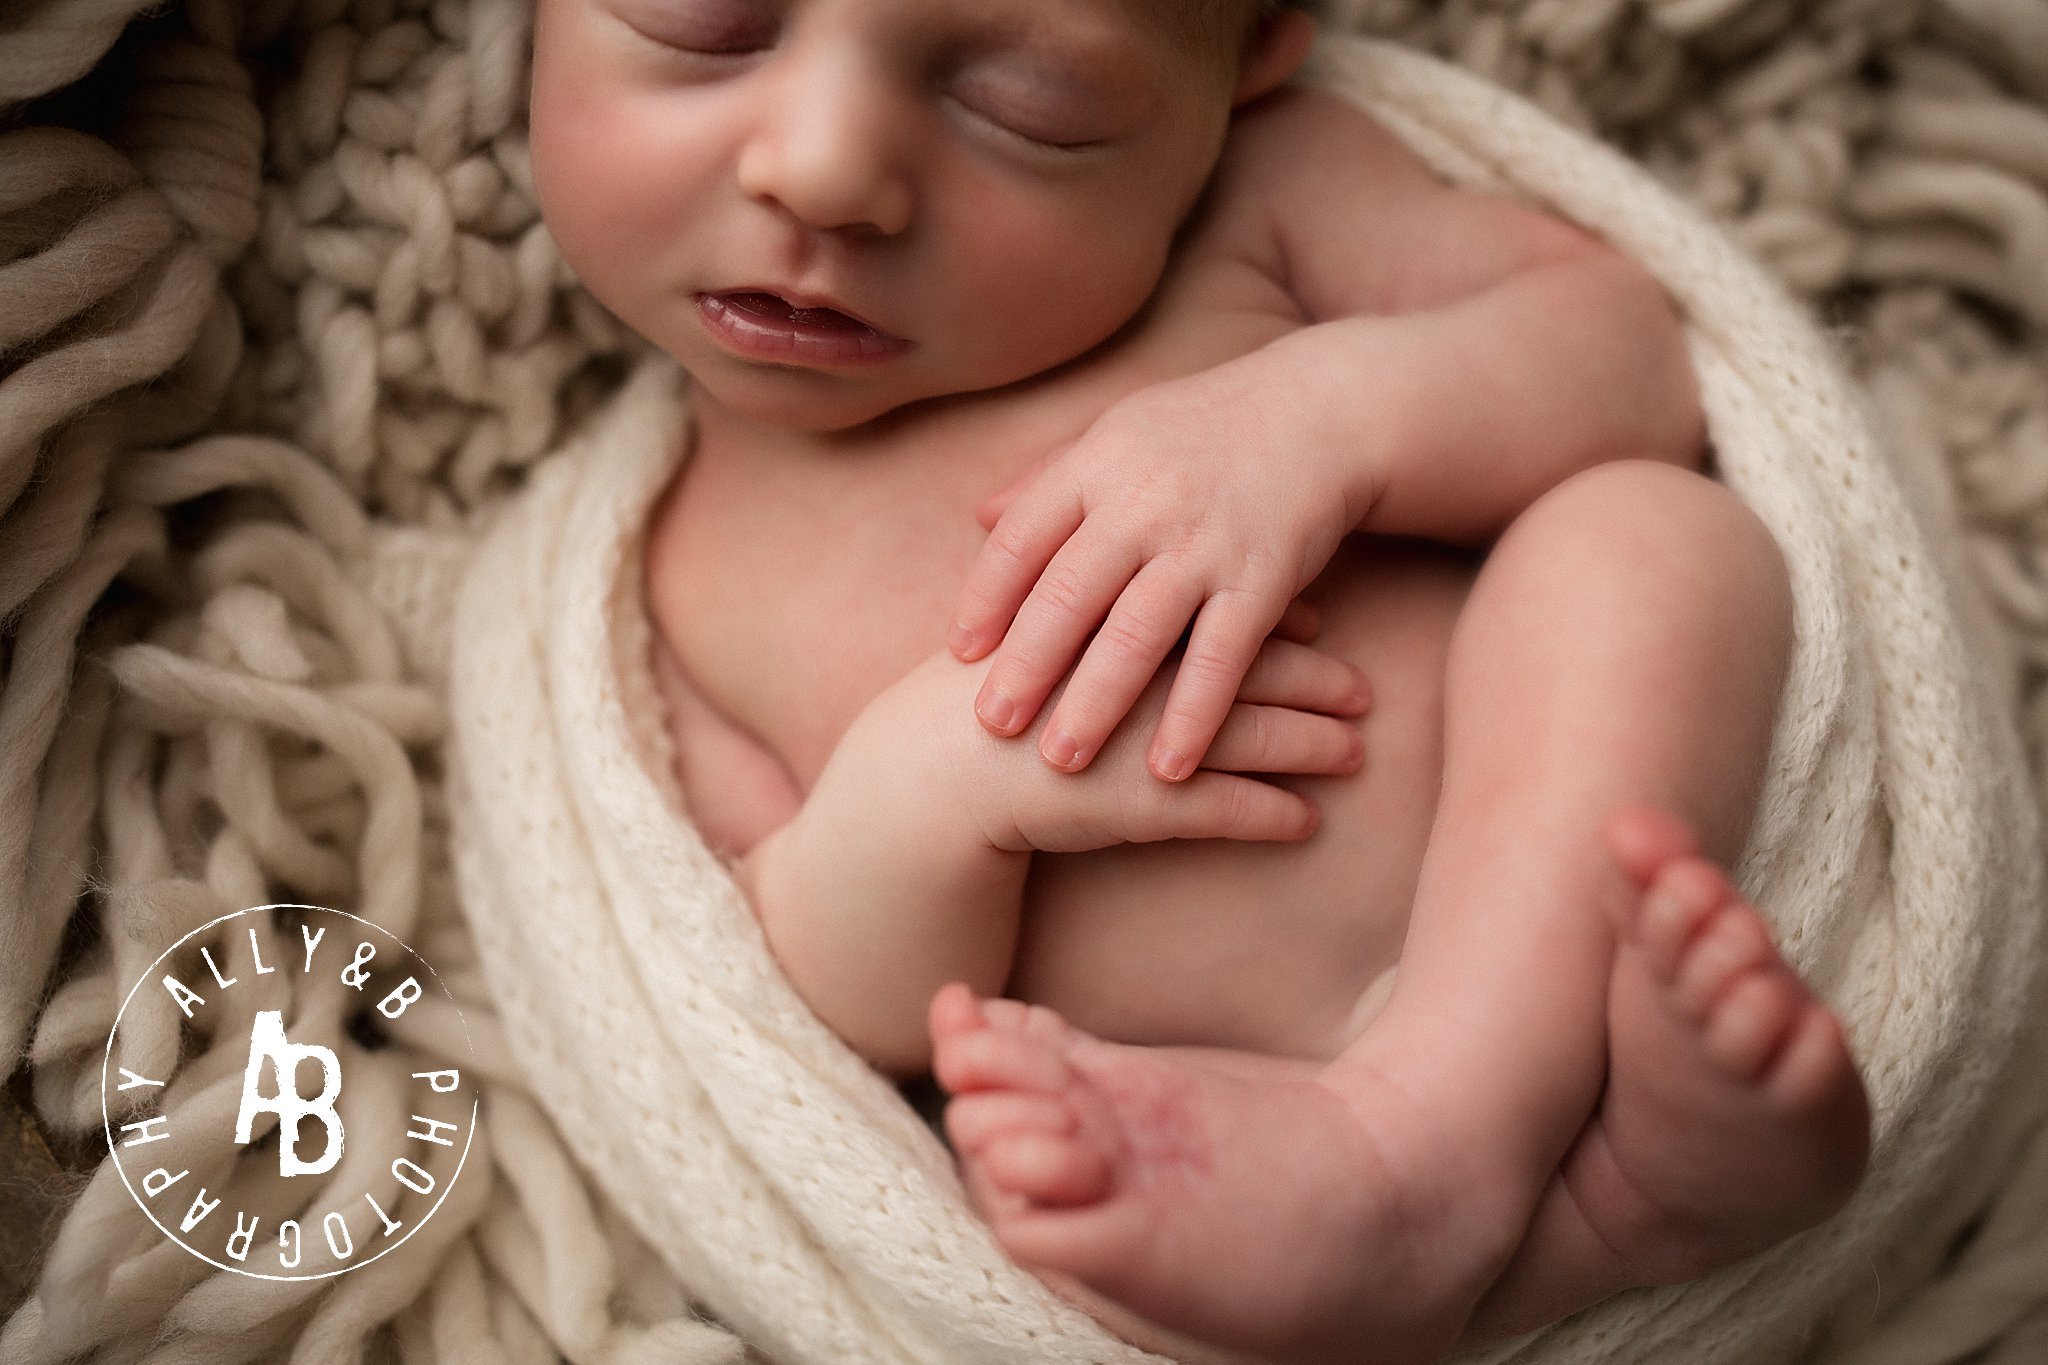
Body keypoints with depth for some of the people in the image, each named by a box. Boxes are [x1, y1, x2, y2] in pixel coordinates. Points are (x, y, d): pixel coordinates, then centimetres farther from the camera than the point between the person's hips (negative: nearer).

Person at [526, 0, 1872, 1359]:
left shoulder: (1254, 194, 6)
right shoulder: (663, 578, 7)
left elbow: (1629, 352, 3)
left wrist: (1333, 409, -17)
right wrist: (919, 794, -18)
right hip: (1241, 1102, -1)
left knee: (1650, 526, -20)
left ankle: (1441, 1118, -29)